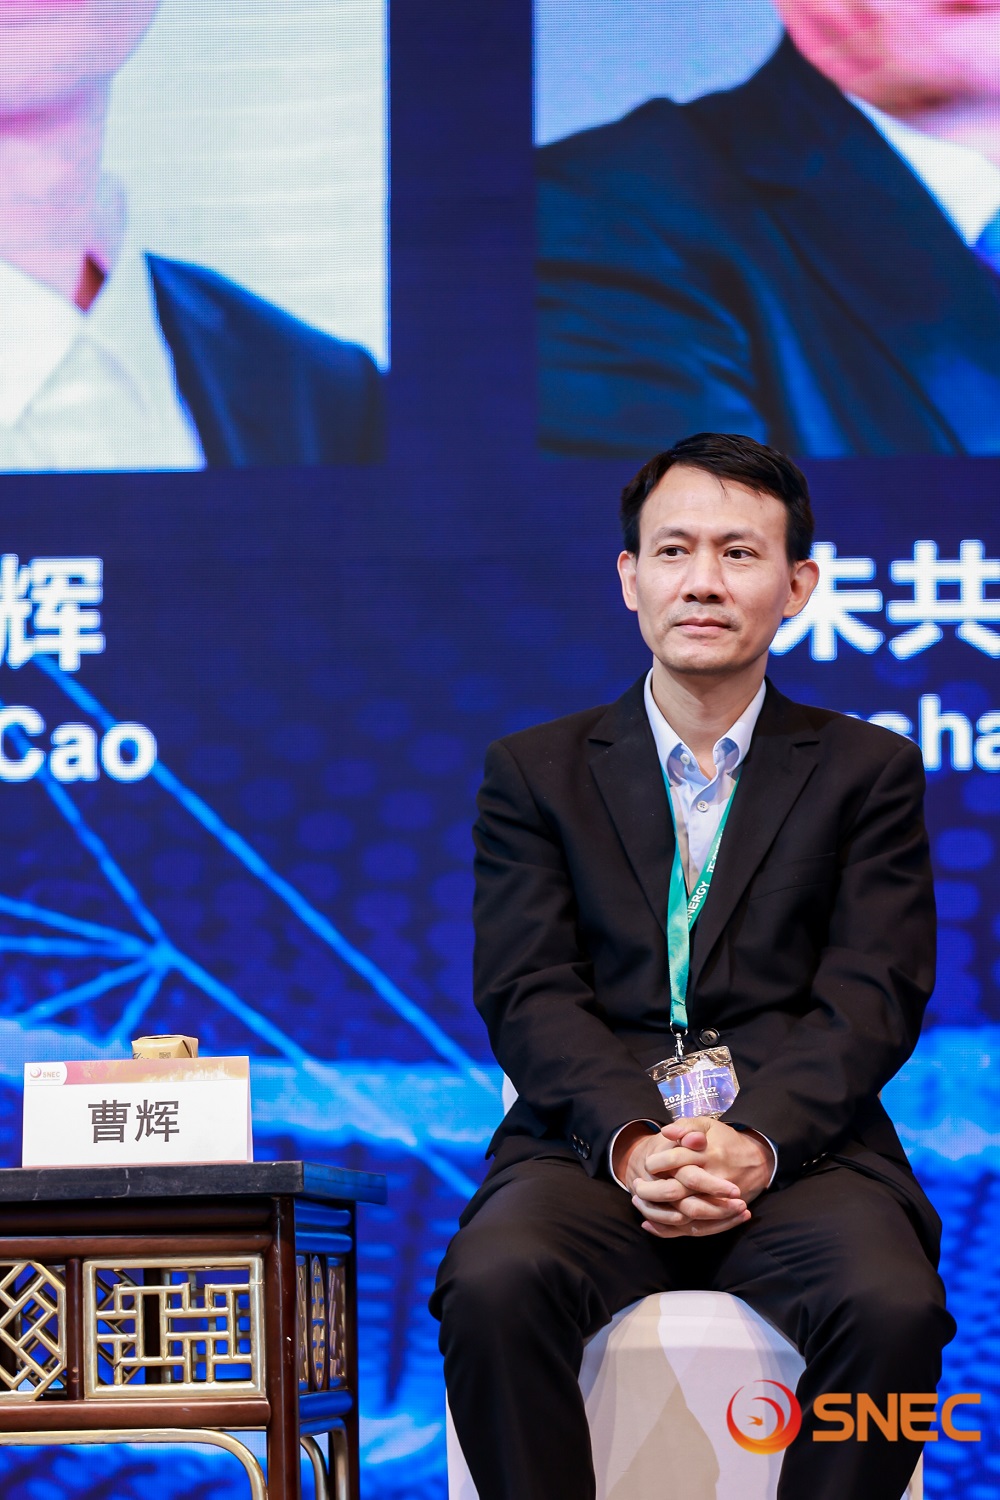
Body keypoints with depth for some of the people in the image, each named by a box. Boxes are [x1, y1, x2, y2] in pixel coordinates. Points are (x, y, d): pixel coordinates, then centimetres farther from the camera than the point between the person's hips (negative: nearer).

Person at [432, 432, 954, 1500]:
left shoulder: (869, 772, 13)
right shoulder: (535, 772, 15)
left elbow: (869, 1000, 2)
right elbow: (528, 997, 3)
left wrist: (754, 1141, -17)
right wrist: (633, 1139, -16)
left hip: (798, 1152, 0)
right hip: (590, 1148, 0)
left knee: (893, 1307, -32)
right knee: (493, 1287, -32)